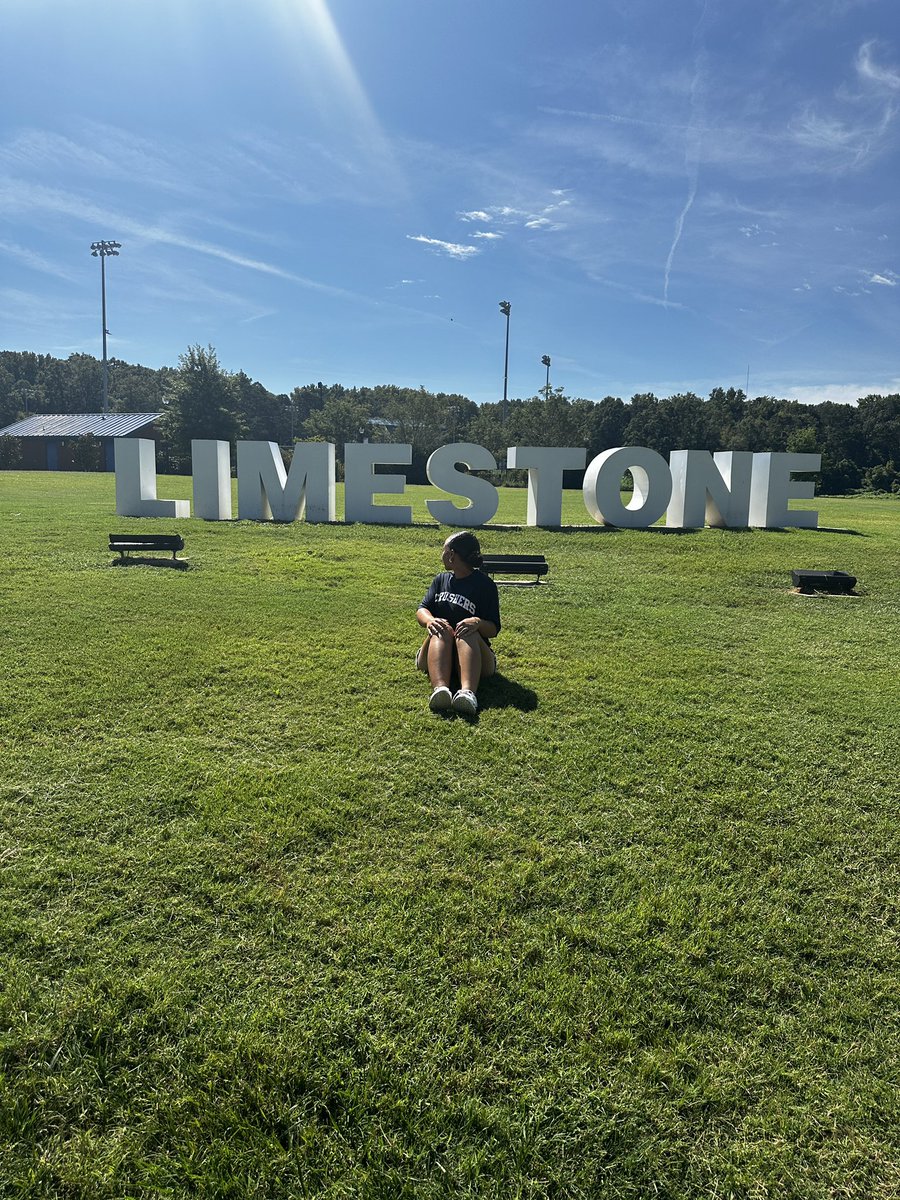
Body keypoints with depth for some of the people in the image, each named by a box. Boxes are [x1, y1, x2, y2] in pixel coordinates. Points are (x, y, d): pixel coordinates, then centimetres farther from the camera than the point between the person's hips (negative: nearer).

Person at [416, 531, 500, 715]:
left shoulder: (485, 585, 3)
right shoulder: (441, 579, 17)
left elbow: (494, 629, -3)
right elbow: (422, 609, 4)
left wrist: (477, 623, -27)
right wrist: (430, 620, -21)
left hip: (473, 654, -2)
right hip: (436, 654, 3)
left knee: (469, 633, -34)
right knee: (441, 630, -29)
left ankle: (467, 693, -63)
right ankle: (440, 689, -59)